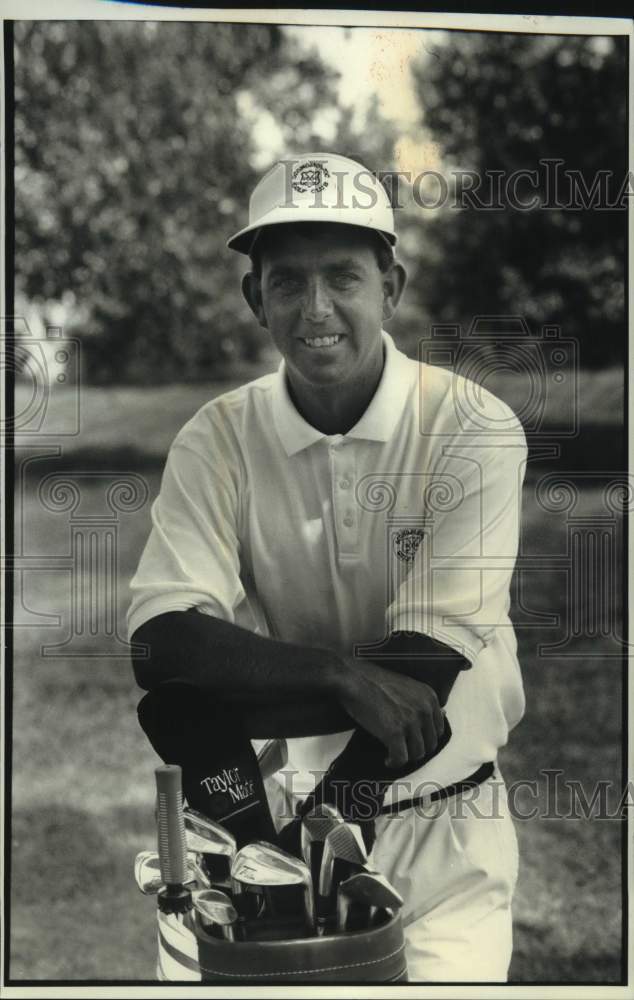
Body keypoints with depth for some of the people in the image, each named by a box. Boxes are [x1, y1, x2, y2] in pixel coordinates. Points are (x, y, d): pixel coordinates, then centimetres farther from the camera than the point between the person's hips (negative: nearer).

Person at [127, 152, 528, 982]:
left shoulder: (476, 429, -11)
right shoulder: (216, 440, -4)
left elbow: (426, 667, -18)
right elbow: (161, 647, -15)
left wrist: (215, 720, -21)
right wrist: (345, 675, -27)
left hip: (442, 828, -1)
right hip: (274, 821, 2)